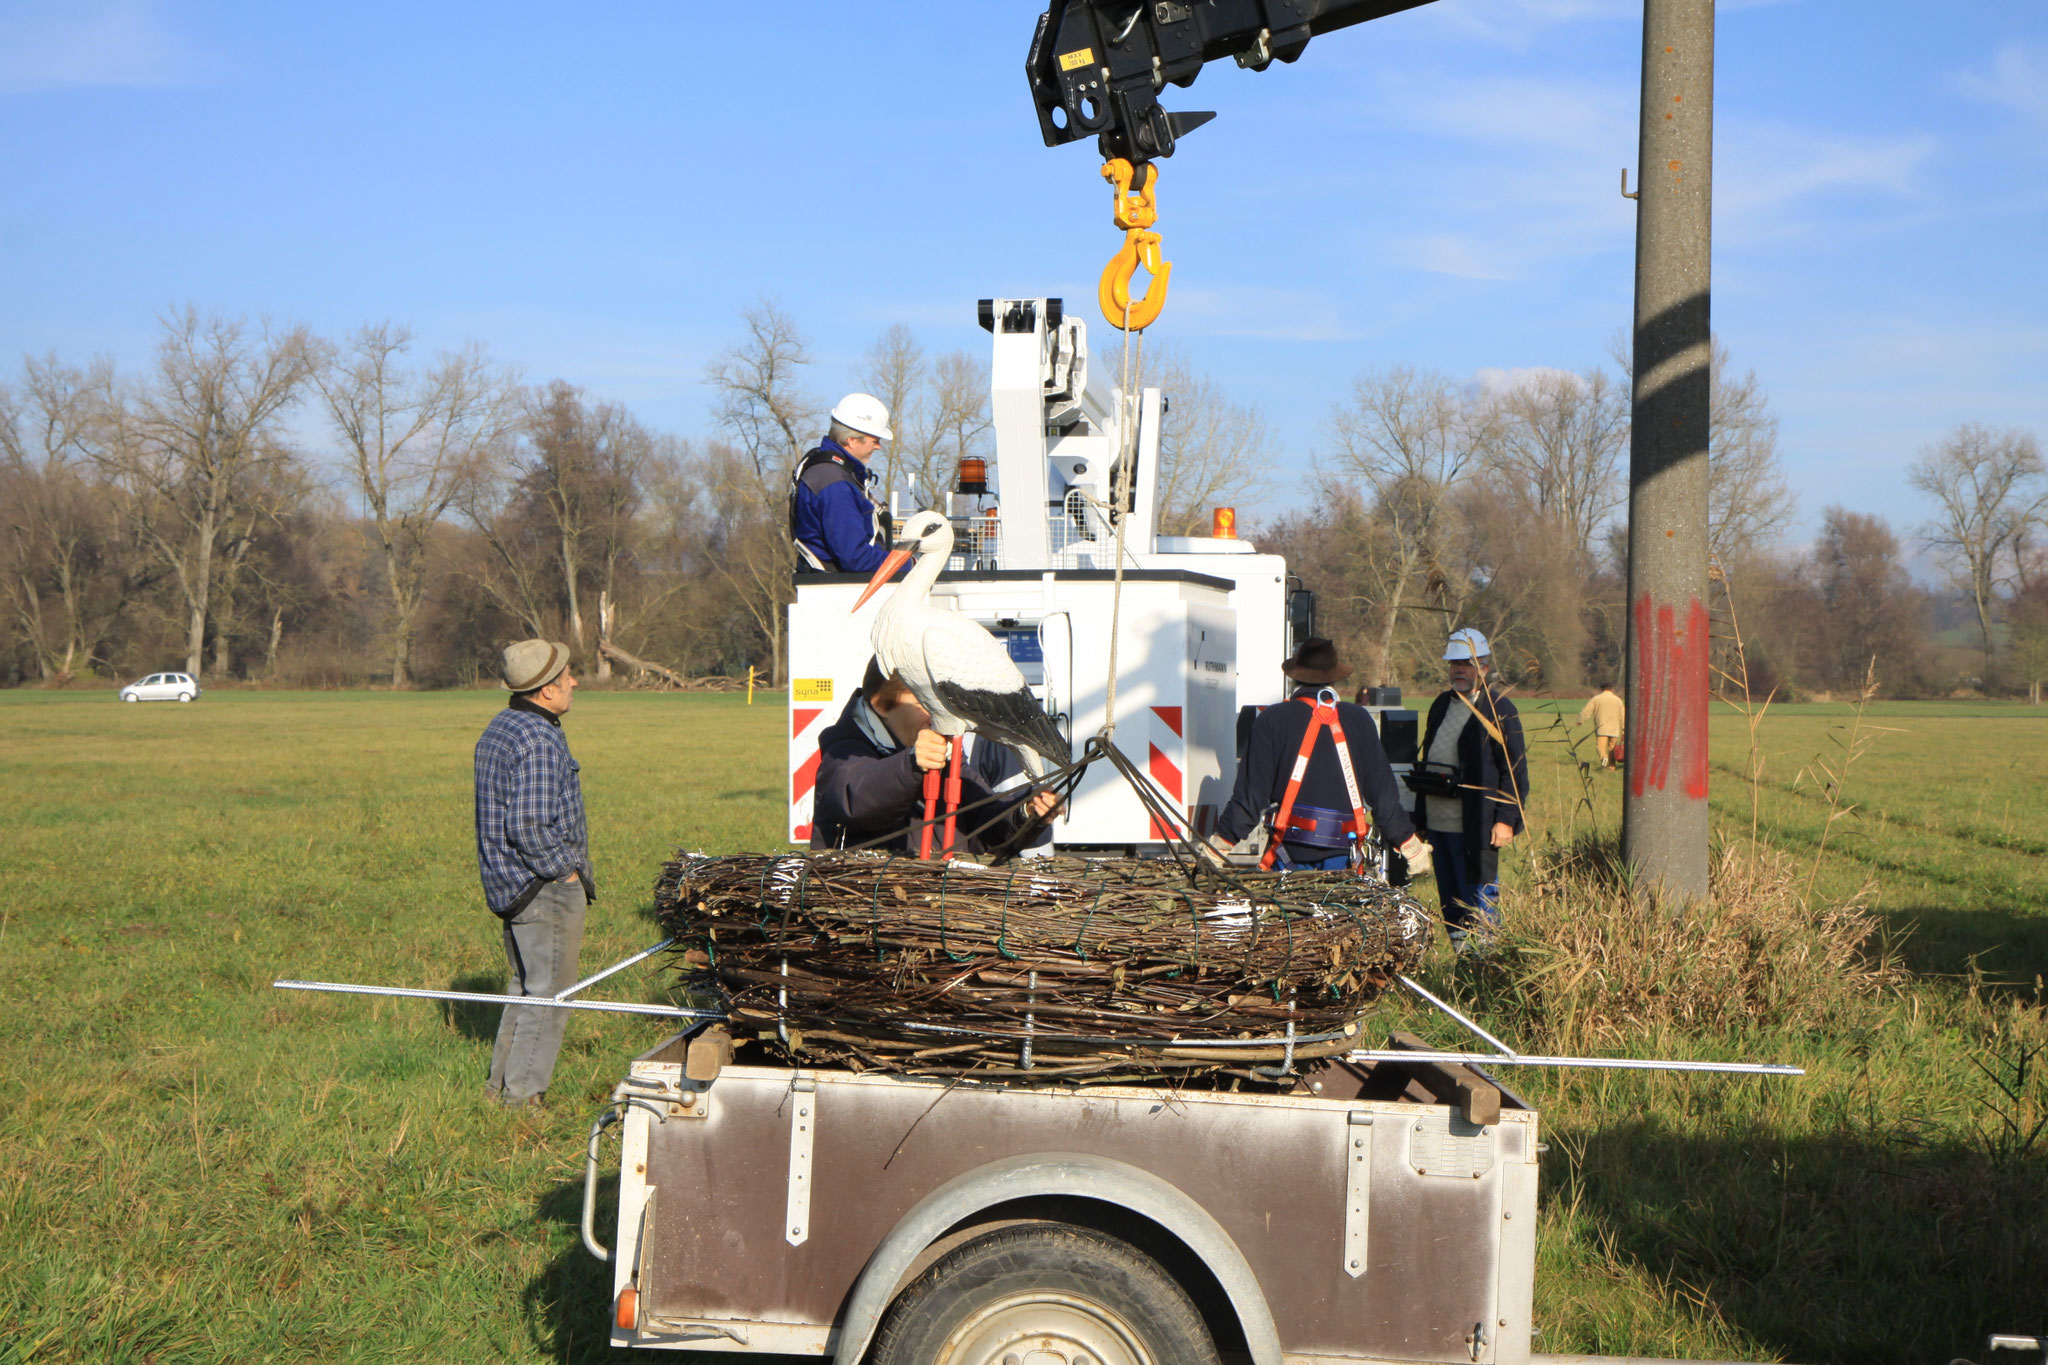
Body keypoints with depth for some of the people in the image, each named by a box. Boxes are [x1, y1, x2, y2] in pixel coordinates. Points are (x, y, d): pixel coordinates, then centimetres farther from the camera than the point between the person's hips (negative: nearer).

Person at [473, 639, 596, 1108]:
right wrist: (566, 871, -15)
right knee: (550, 994, 0)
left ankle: (500, 1086, 26)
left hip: (508, 886, 10)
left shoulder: (497, 730, 11)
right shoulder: (539, 741, -21)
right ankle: (521, 1096, 5)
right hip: (545, 890, -10)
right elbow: (529, 827, -27)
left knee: (525, 989, 20)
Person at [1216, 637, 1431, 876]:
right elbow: (1383, 793, 4)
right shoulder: (1360, 720, 4)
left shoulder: (1272, 719, -1)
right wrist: (1410, 846, 13)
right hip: (1341, 853, 1)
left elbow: (1251, 792, -5)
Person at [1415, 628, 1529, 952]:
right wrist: (1420, 816, 18)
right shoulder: (1441, 706, 16)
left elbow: (1515, 770, -7)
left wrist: (1506, 819, -14)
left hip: (1476, 828, -7)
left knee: (1480, 906, -4)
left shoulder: (1498, 710, -5)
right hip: (1438, 825, 7)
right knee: (1450, 905, 12)